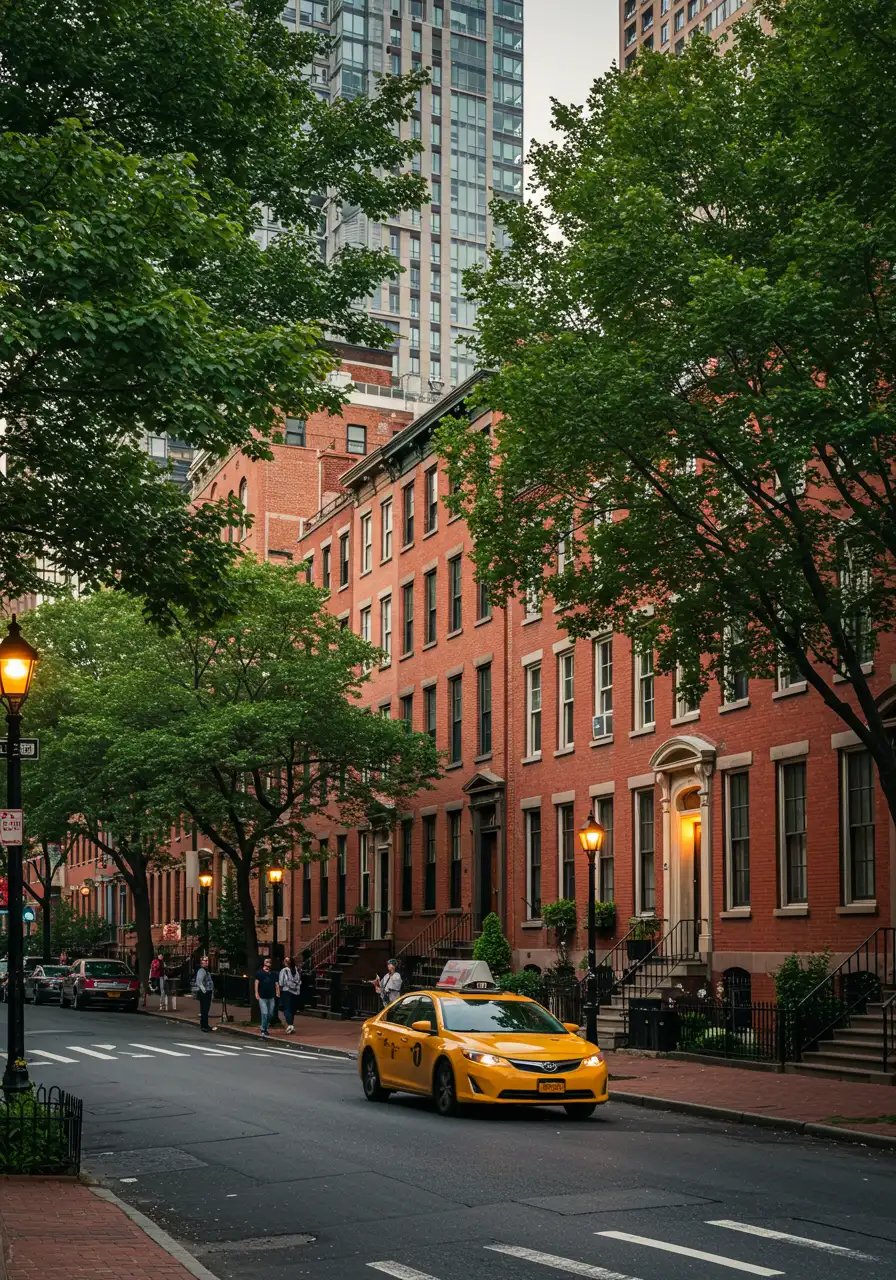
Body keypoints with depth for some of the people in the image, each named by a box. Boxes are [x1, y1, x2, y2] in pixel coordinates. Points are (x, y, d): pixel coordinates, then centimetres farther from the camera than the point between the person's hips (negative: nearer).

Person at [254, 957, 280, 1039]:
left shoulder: (273, 973, 10)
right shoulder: (259, 973, 0)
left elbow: (277, 984, 8)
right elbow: (256, 983, -5)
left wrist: (278, 993, -4)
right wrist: (256, 993, -16)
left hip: (271, 997, 4)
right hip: (262, 997, -4)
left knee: (270, 1014, 10)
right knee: (264, 1014, -11)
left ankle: (265, 1028, 30)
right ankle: (263, 1032, -10)